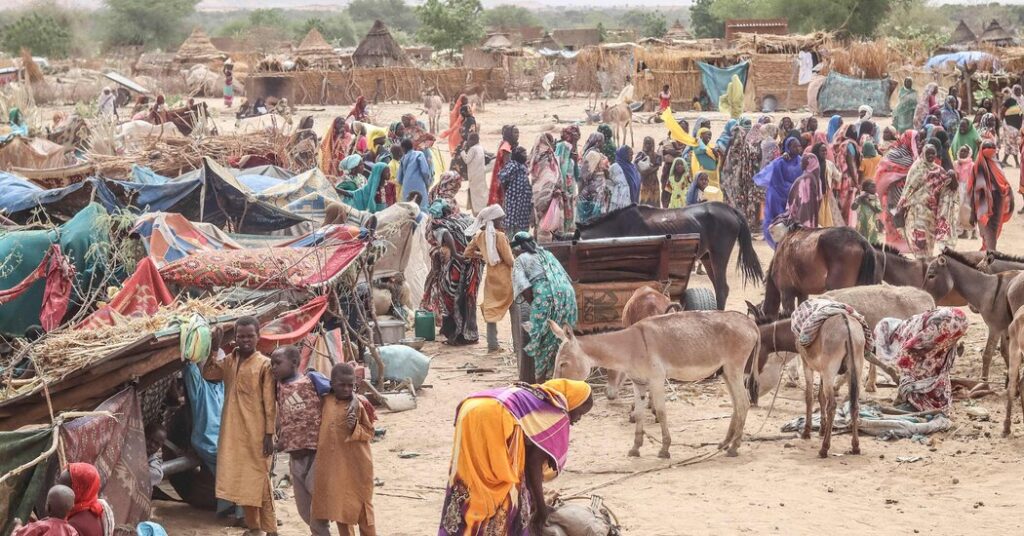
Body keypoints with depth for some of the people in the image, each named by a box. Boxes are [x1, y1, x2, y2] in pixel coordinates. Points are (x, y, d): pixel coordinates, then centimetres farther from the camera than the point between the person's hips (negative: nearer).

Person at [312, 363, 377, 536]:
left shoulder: (360, 404, -10)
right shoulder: (326, 402, 2)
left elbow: (370, 433, -4)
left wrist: (355, 427, -21)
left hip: (357, 464, -3)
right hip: (334, 464, 4)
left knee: (362, 504, 6)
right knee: (339, 504, 9)